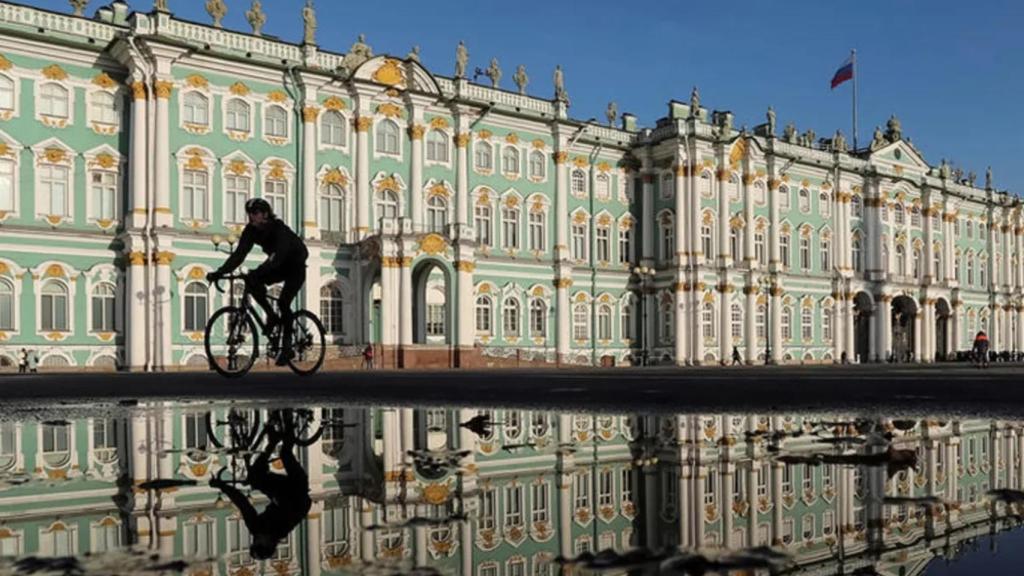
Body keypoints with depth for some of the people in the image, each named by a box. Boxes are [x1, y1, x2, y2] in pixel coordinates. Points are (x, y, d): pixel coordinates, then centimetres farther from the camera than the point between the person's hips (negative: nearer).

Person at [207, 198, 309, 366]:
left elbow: (277, 256, -45)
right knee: (252, 280, -21)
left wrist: (258, 272, -59)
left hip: (296, 266, -6)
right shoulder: (251, 230, -13)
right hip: (280, 266, 6)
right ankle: (271, 315, -5)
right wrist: (220, 272, -32)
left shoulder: (279, 229, -31)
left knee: (283, 302, -21)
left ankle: (287, 347, -11)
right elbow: (239, 253, -19)